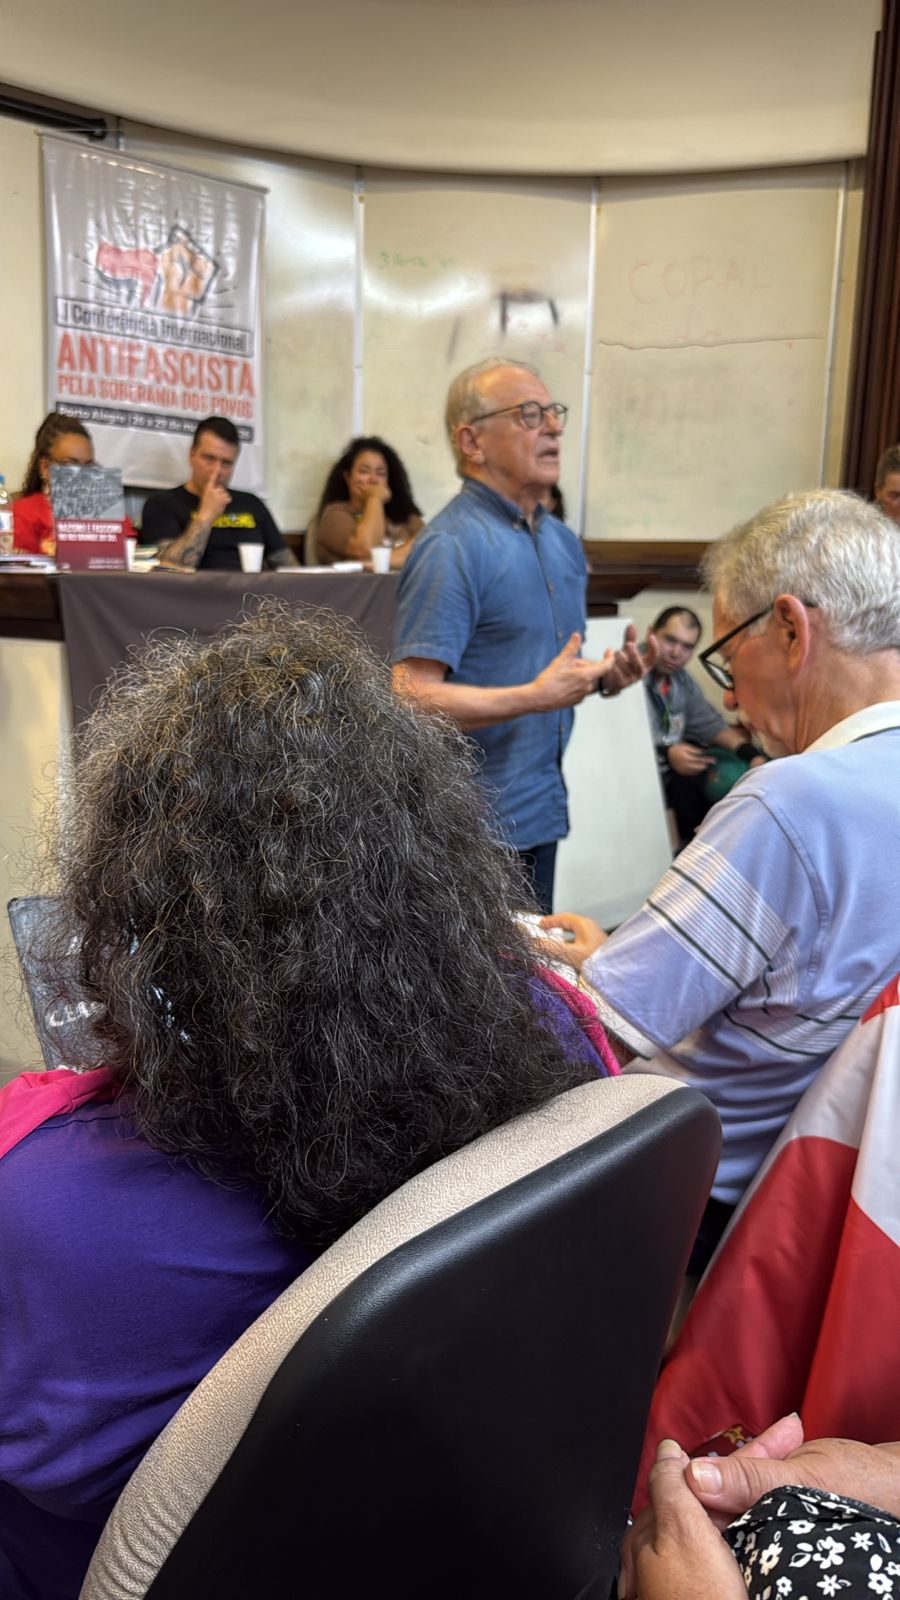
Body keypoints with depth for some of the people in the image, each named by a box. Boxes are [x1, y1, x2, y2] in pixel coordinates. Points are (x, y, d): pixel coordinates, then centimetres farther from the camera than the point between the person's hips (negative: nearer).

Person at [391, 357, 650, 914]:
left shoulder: (564, 541, 12)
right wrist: (537, 696, -23)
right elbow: (413, 697, -23)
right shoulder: (452, 547, -16)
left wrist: (607, 675, 3)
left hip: (540, 814, 8)